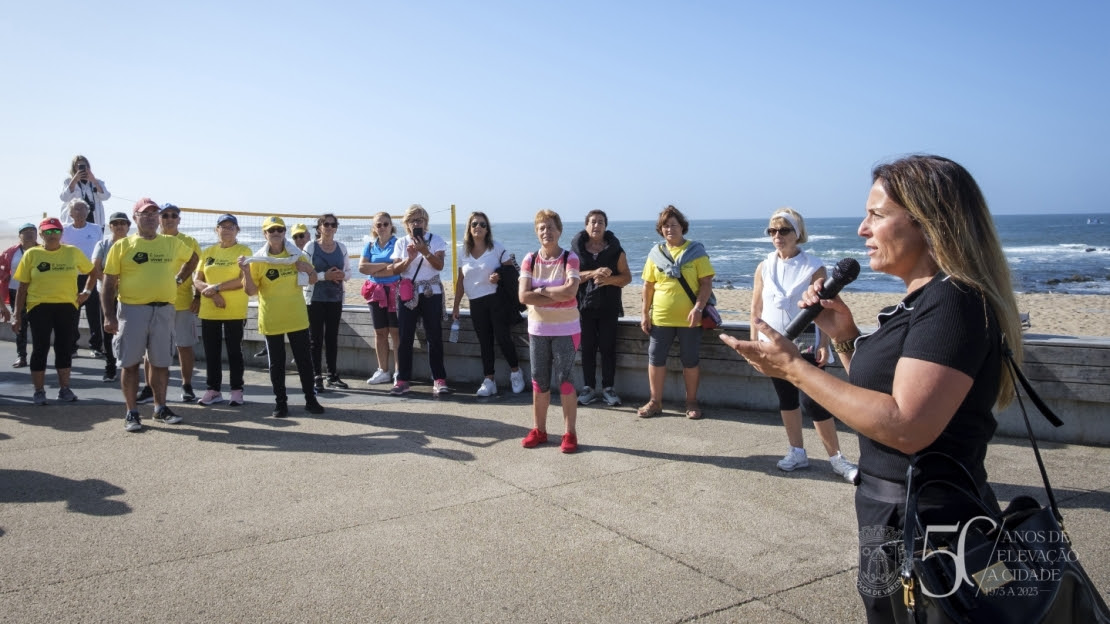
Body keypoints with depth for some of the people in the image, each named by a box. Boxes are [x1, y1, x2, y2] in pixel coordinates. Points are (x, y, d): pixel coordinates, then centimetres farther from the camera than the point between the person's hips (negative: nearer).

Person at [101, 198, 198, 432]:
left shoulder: (173, 243, 8)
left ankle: (160, 408, 23)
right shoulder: (122, 246, 0)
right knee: (131, 363, 3)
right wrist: (109, 315, -9)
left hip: (164, 310, 3)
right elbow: (109, 284, -2)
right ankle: (132, 413, 12)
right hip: (132, 309, -2)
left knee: (161, 363, 10)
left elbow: (192, 258, 28)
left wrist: (178, 279, 15)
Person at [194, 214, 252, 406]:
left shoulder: (243, 251, -1)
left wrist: (217, 287, -16)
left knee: (234, 350, 3)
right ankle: (213, 390, 17)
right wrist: (212, 294, -12)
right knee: (211, 351, 8)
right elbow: (196, 280, 6)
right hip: (208, 310, 4)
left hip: (235, 311, -4)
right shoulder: (207, 252, 11)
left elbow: (244, 280, -11)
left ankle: (237, 390, 10)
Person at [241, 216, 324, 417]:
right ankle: (280, 403, 15)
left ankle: (310, 400, 17)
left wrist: (309, 270, -10)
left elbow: (313, 280, 11)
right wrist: (246, 271, -21)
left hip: (297, 317, 2)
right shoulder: (258, 259, -4)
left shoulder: (297, 255, 3)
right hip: (271, 320, -2)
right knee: (276, 362, 5)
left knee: (304, 359, 7)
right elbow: (251, 291, -5)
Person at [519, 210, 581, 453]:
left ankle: (570, 433, 7)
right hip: (537, 329, 3)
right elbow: (523, 296, -11)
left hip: (566, 330, -3)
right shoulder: (530, 260, -1)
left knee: (565, 380, -2)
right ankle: (539, 430, 22)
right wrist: (558, 296, -15)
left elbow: (570, 291, -23)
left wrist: (541, 290, -13)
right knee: (539, 381, 10)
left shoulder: (570, 259, -8)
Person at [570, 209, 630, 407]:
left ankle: (608, 388, 9)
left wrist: (608, 279, -16)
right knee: (587, 348, 3)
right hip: (585, 306, 0)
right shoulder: (576, 249, 4)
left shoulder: (615, 250, 5)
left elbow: (627, 277, 3)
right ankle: (588, 388, 12)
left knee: (608, 348, 1)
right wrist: (594, 273, -18)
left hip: (609, 307, 0)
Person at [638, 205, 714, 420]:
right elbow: (648, 285, 9)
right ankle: (655, 402, 18)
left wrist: (698, 308, -17)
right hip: (660, 318, 3)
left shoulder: (696, 251, -3)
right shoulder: (656, 253, 7)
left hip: (689, 319, -3)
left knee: (690, 361, 6)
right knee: (655, 358, 6)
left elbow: (707, 283, -6)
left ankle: (692, 402, 21)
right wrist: (645, 314, 6)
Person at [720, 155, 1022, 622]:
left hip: (924, 522, -9)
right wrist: (843, 335, 1)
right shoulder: (925, 300, 10)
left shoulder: (953, 301, -21)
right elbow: (877, 394, 16)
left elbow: (906, 428, -30)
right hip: (901, 513, 10)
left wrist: (793, 368, -25)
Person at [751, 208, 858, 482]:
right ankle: (797, 452, 23)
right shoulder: (764, 267, 5)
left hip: (805, 345, -4)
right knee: (786, 399, 11)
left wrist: (823, 345, -11)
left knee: (813, 401, -8)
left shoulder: (813, 267, -5)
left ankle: (836, 457, 4)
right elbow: (756, 309, 8)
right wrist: (755, 342, 4)